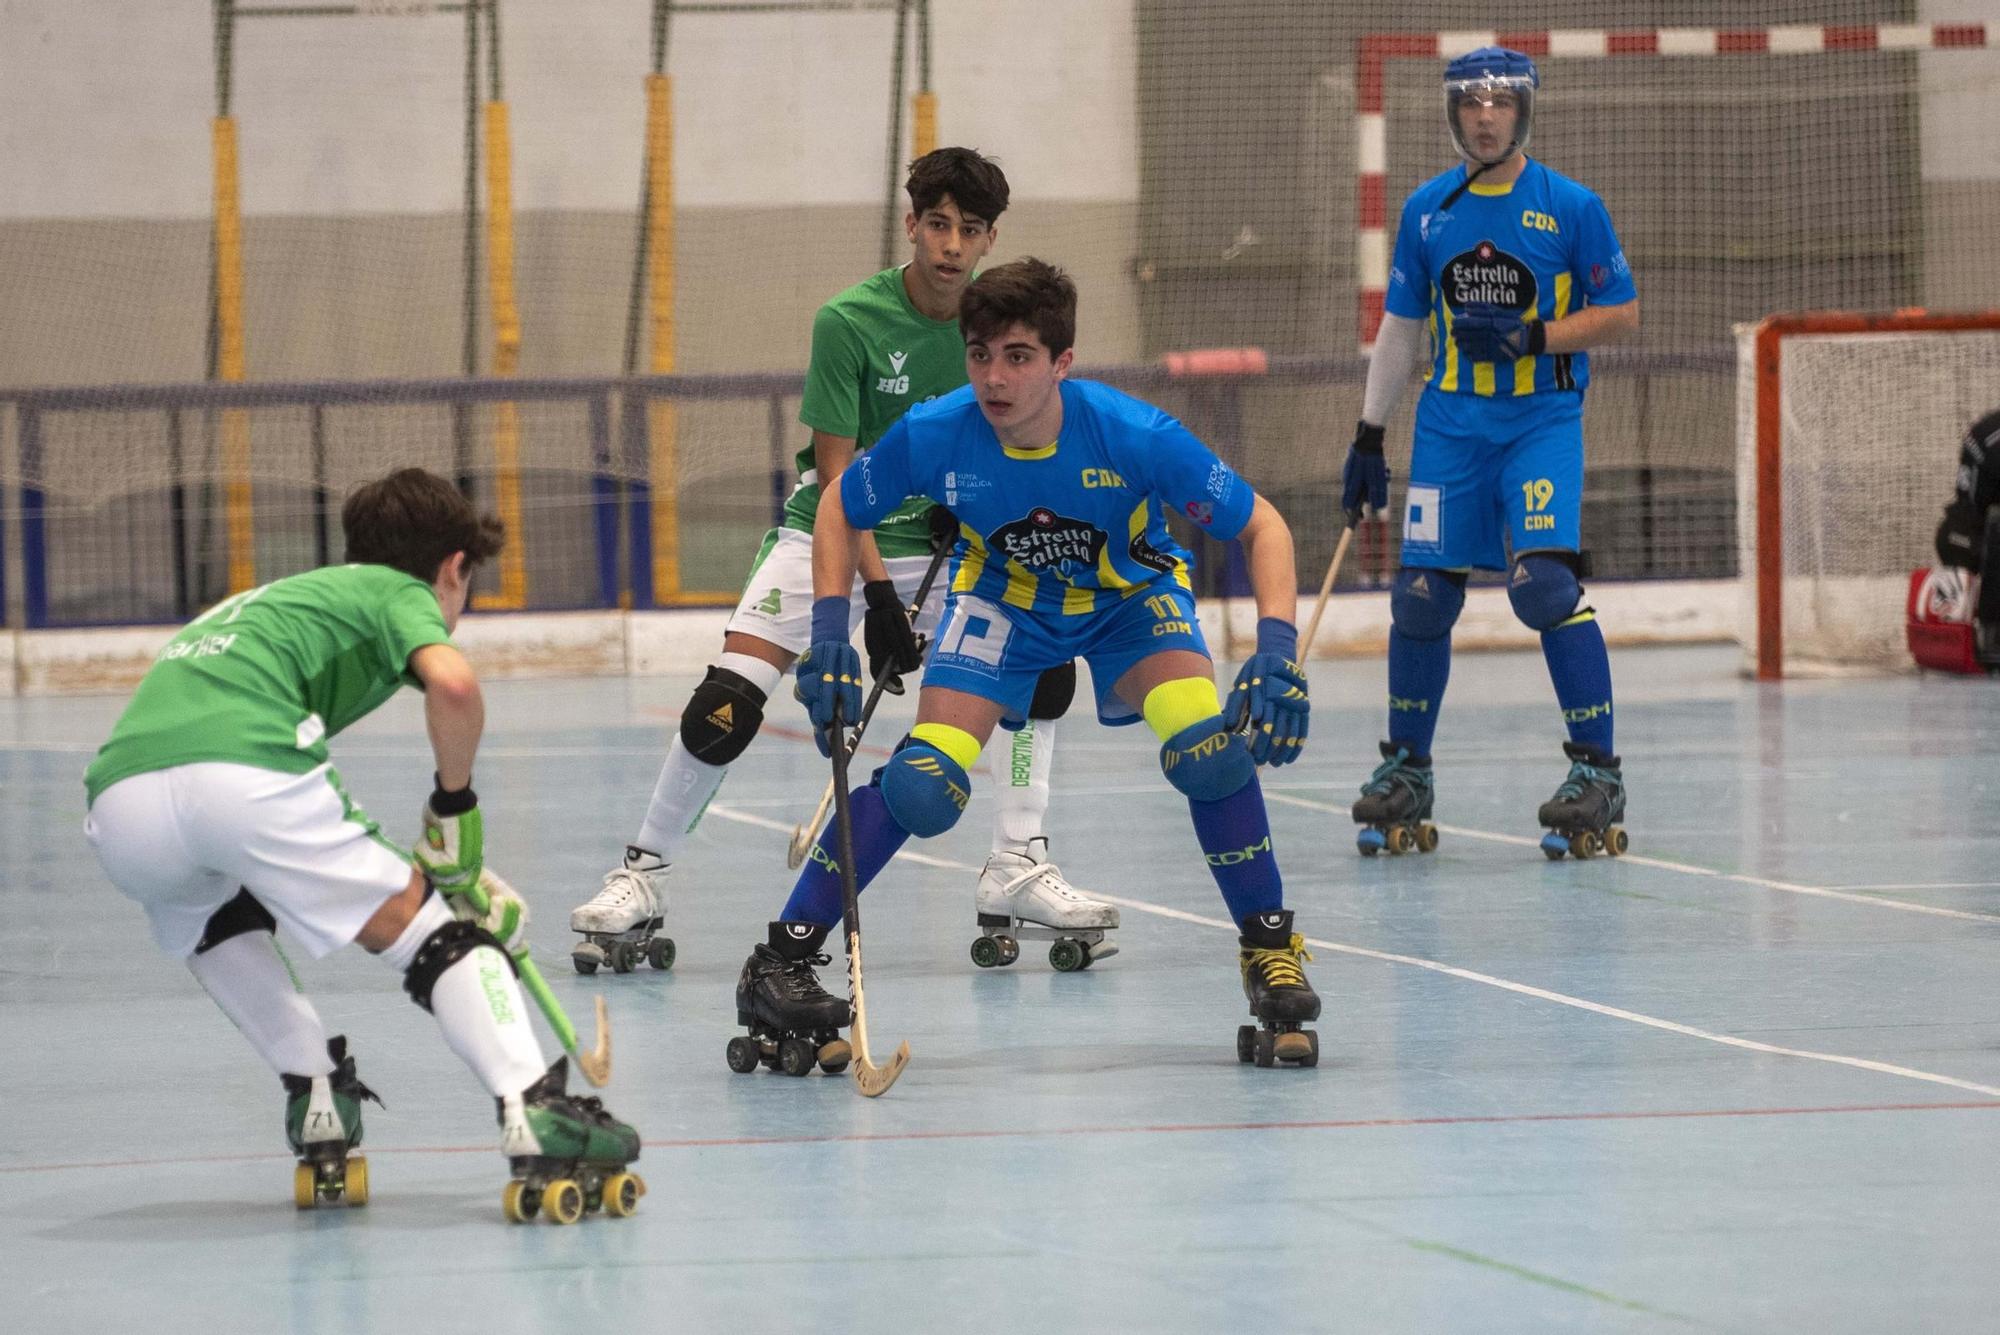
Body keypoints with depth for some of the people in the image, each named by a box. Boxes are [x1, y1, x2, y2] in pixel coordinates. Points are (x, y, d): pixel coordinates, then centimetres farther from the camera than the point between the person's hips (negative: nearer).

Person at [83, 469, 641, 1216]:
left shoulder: (275, 598, 41)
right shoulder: (398, 594, 21)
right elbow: (451, 683, -5)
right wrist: (455, 809, 12)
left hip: (119, 799, 6)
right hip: (246, 772, -6)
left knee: (217, 925, 37)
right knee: (424, 926, 7)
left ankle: (315, 1100, 25)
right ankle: (533, 1112, -10)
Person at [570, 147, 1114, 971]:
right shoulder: (847, 322, -18)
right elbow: (836, 474, -17)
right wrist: (877, 592, -24)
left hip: (940, 537, 4)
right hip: (827, 536, -4)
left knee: (1044, 665, -11)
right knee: (725, 708, -17)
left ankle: (1016, 872, -1)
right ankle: (641, 878, -1)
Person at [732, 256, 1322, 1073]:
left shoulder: (1133, 437, -34)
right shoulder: (932, 437, -29)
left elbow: (1261, 526, -23)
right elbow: (840, 510, -7)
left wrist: (1277, 649, -37)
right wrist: (829, 631, -18)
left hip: (1132, 597, -1)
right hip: (1002, 600, 1)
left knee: (1208, 749, -26)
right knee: (923, 784, -18)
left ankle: (1270, 949, -6)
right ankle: (781, 962, -6)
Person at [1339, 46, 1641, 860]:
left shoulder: (1571, 208, -3)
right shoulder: (1427, 210, 7)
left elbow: (1623, 314, -2)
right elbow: (1400, 327, 14)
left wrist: (1533, 336, -16)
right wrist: (1368, 437, 13)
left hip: (1542, 419, -3)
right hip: (1450, 424, 3)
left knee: (1545, 581, -18)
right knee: (1422, 595, 0)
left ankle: (1598, 772, -10)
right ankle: (1405, 771, 18)